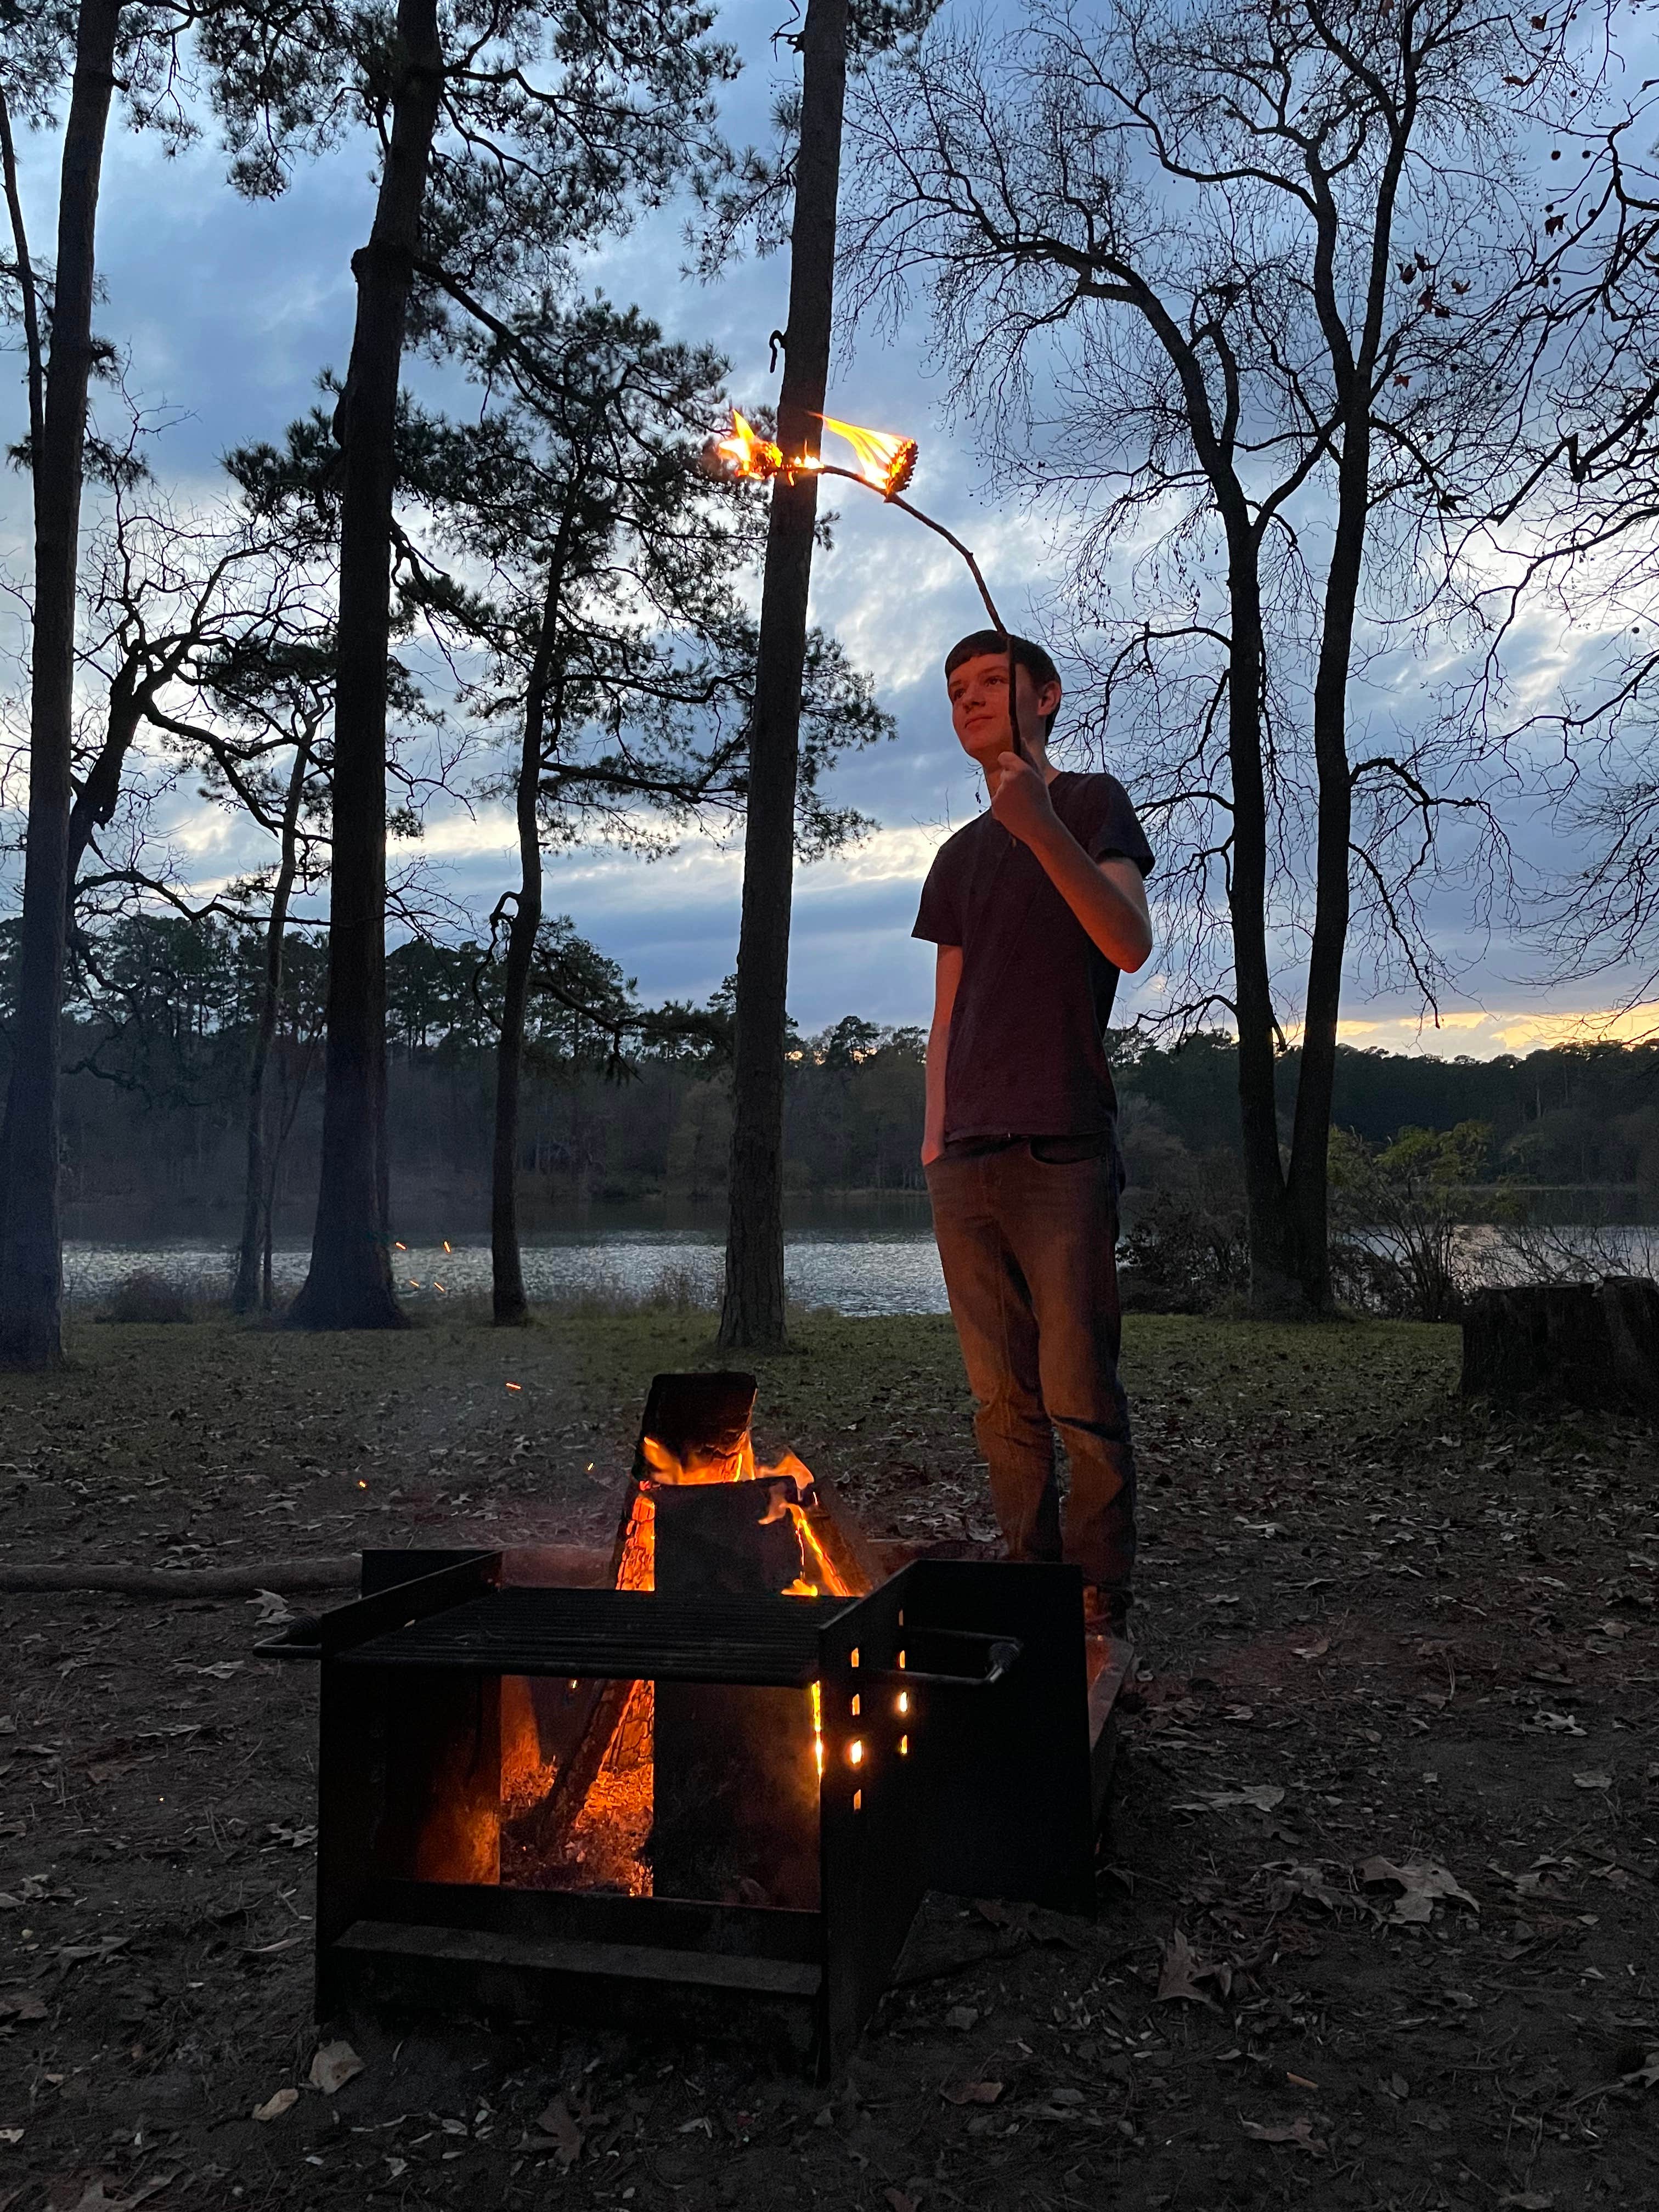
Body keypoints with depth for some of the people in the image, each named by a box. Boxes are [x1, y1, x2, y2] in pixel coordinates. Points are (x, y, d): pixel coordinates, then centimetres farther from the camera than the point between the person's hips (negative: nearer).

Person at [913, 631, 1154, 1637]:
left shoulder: (1092, 801, 6)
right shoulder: (958, 856, 23)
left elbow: (1131, 943, -10)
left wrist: (1041, 828, -21)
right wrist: (935, 1135, 12)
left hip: (1062, 1149, -5)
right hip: (967, 1160, 6)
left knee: (1079, 1396, -6)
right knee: (1005, 1402, 7)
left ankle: (1101, 1610, 3)